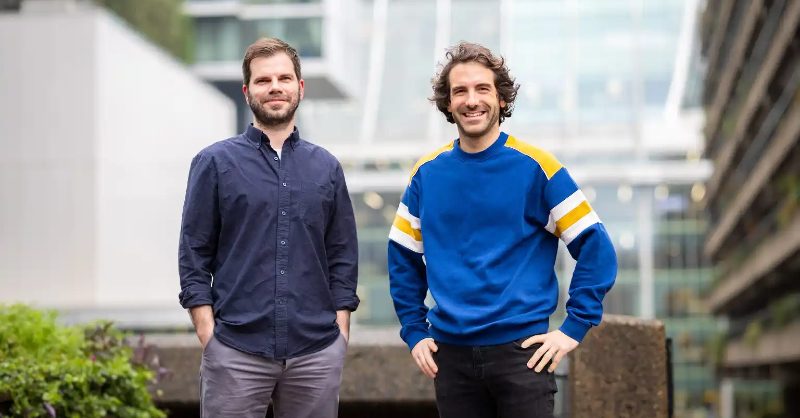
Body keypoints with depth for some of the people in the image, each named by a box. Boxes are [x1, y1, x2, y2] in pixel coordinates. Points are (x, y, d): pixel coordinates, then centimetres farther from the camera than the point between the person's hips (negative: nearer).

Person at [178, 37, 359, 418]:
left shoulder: (326, 168, 10)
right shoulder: (215, 163, 2)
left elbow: (342, 258, 11)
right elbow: (195, 259, 0)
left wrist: (340, 336, 4)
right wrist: (209, 339, -6)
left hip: (316, 354, 3)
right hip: (236, 353, -2)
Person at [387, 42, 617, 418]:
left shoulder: (535, 166, -5)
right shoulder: (428, 172, 6)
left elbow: (595, 247, -4)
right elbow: (403, 257, 15)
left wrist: (574, 328, -7)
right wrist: (414, 331, 9)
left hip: (520, 350, -3)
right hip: (450, 354, 3)